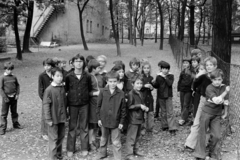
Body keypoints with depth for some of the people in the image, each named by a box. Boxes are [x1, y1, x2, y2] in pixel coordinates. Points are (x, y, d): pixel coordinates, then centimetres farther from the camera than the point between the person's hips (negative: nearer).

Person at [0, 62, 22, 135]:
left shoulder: (14, 77, 3)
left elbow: (18, 85, 12)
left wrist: (17, 94, 0)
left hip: (14, 97, 4)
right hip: (6, 97, -4)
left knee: (14, 112, 18)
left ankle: (15, 124, 33)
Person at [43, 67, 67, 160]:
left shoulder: (62, 88, 3)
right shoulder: (49, 90, -14)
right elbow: (46, 105, -13)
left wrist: (66, 114, 14)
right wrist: (48, 119, -14)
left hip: (62, 117, 6)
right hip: (53, 118, -6)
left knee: (61, 136, 15)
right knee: (53, 138, 3)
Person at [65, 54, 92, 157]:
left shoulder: (87, 76, -1)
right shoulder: (69, 76, -4)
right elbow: (66, 90, 4)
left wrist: (85, 95, -2)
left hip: (84, 104, 1)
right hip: (72, 104, -1)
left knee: (84, 127, 9)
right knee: (72, 127, 8)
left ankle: (84, 148, 23)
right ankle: (70, 149, 21)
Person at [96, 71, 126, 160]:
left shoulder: (121, 93, -10)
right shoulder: (103, 91, -7)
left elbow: (123, 109, -4)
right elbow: (99, 106, 0)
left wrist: (122, 122, -3)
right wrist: (99, 118, 0)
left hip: (116, 122, -2)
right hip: (104, 120, 2)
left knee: (116, 143, 2)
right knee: (103, 139, 22)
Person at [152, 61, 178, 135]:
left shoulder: (171, 76, -3)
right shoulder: (158, 77, 1)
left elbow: (170, 84, -18)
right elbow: (156, 86, 3)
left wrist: (165, 77, -21)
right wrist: (153, 83, -15)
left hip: (168, 96, -2)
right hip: (161, 96, 2)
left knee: (170, 112, -4)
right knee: (163, 111, 12)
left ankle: (172, 128, -2)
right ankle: (165, 126, 24)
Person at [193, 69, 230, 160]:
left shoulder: (224, 87, -2)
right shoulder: (209, 88, -19)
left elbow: (225, 101, 10)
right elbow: (217, 100, -30)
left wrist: (225, 113, 17)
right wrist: (226, 92, -23)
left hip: (217, 115, 4)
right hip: (206, 113, -4)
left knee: (217, 136, 1)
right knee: (202, 134, 4)